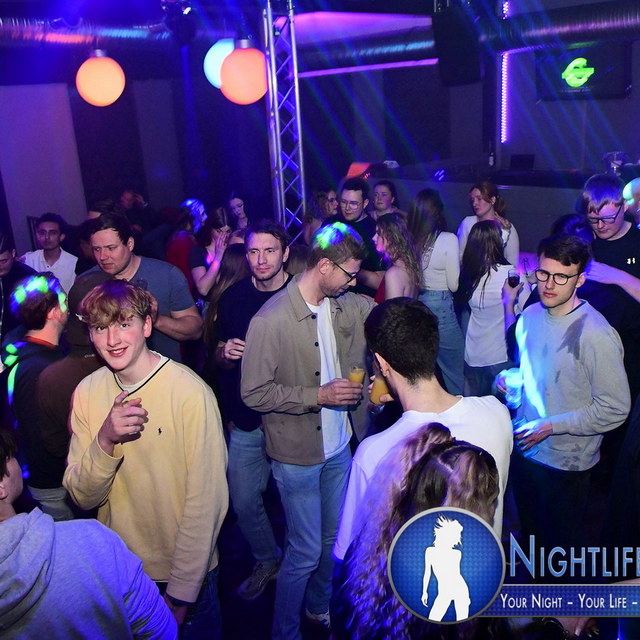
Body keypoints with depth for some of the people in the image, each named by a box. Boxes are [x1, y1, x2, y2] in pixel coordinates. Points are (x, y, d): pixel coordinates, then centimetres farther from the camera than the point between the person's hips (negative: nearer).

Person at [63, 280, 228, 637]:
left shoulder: (191, 393, -25)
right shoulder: (87, 393, -7)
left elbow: (207, 502, -20)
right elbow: (82, 497, -9)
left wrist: (180, 594, -15)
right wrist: (105, 440, -28)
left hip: (187, 572, -4)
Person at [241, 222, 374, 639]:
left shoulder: (348, 306, -2)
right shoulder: (271, 320, -22)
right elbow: (254, 393, -19)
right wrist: (317, 396, -23)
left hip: (340, 446, 7)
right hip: (298, 455, -6)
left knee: (334, 538, 22)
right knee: (306, 551, 7)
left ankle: (320, 605, 49)